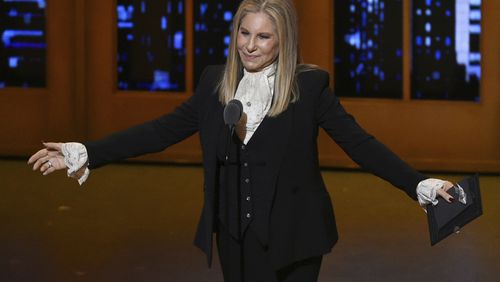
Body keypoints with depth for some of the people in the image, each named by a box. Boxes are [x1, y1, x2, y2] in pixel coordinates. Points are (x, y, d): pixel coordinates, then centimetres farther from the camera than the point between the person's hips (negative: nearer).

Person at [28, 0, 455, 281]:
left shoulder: (310, 85, -8)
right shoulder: (216, 82, 3)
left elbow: (358, 143, -10)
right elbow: (164, 131, 3)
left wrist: (420, 185, -22)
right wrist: (86, 154, -3)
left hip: (291, 237, -4)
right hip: (235, 237, 4)